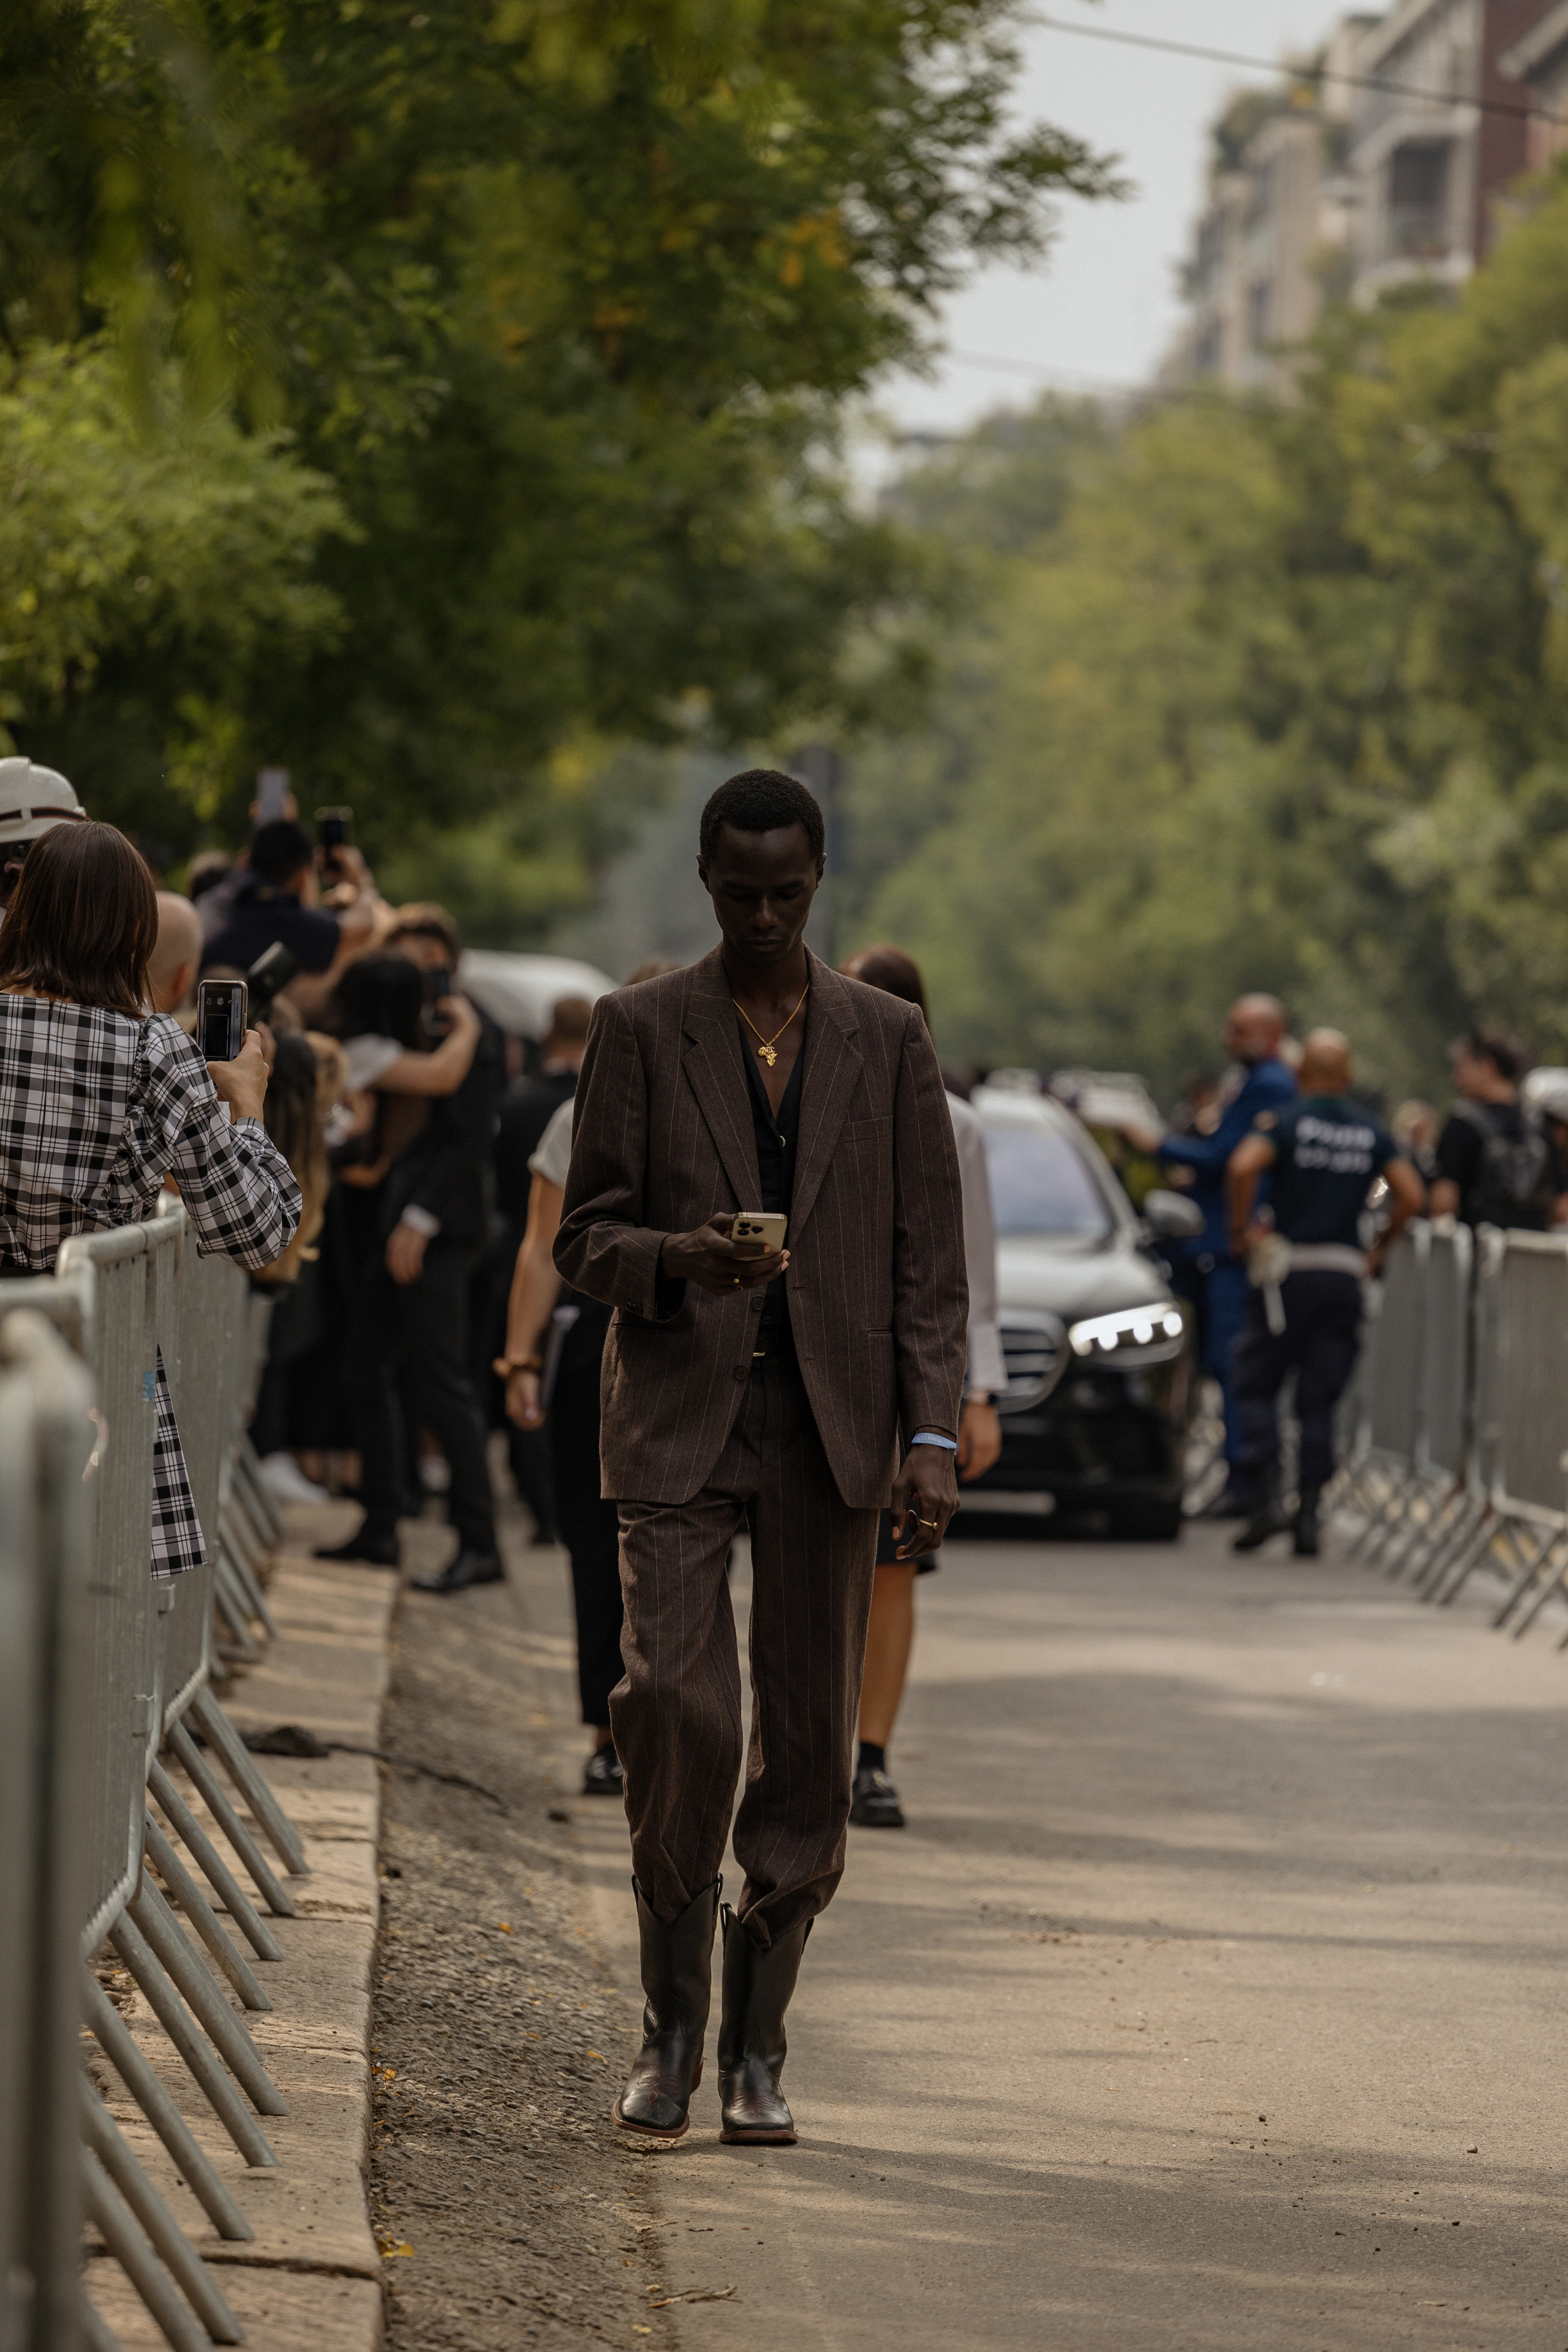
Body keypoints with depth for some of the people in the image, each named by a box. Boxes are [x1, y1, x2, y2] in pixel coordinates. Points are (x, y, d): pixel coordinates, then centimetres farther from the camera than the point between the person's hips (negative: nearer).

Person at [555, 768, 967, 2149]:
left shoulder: (887, 1039, 8)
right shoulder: (641, 1030, 4)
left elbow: (930, 1258, 6)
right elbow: (584, 1239, 4)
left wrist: (933, 1437, -4)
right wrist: (676, 1257, -19)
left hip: (829, 1426, 2)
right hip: (678, 1419, -1)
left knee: (810, 1745, 1)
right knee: (678, 1709, -14)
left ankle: (755, 2046, 12)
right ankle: (671, 2023, 4)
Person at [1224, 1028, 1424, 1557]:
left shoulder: (1287, 1121, -4)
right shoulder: (1372, 1132, 9)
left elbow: (1243, 1165, -22)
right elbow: (1412, 1195, 2)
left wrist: (1240, 1229, -9)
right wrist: (1379, 1250, 12)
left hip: (1290, 1270, -4)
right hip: (1346, 1273, 4)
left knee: (1255, 1386, 6)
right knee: (1319, 1403, 8)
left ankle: (1265, 1499, -10)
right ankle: (1308, 1516, 2)